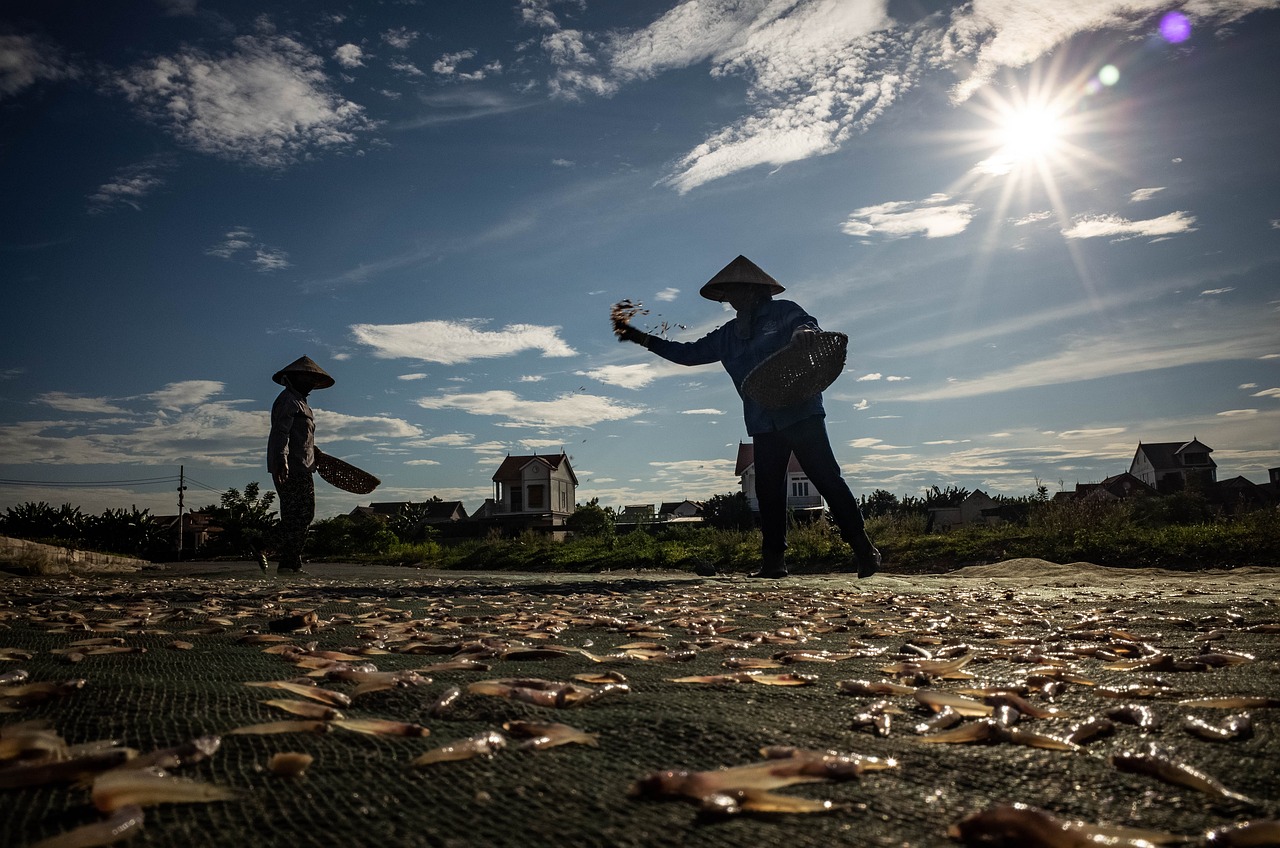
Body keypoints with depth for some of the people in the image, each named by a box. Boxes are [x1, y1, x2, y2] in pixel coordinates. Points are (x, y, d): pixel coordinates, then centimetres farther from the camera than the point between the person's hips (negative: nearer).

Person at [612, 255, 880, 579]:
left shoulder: (784, 313, 2)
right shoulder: (728, 336, 18)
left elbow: (815, 330, -12)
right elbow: (688, 353, 21)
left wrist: (806, 333, -39)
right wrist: (637, 336, 16)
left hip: (802, 413, -6)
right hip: (763, 424, 6)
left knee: (827, 479, -8)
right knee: (768, 491, 2)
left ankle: (864, 550, -2)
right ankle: (774, 559, 7)